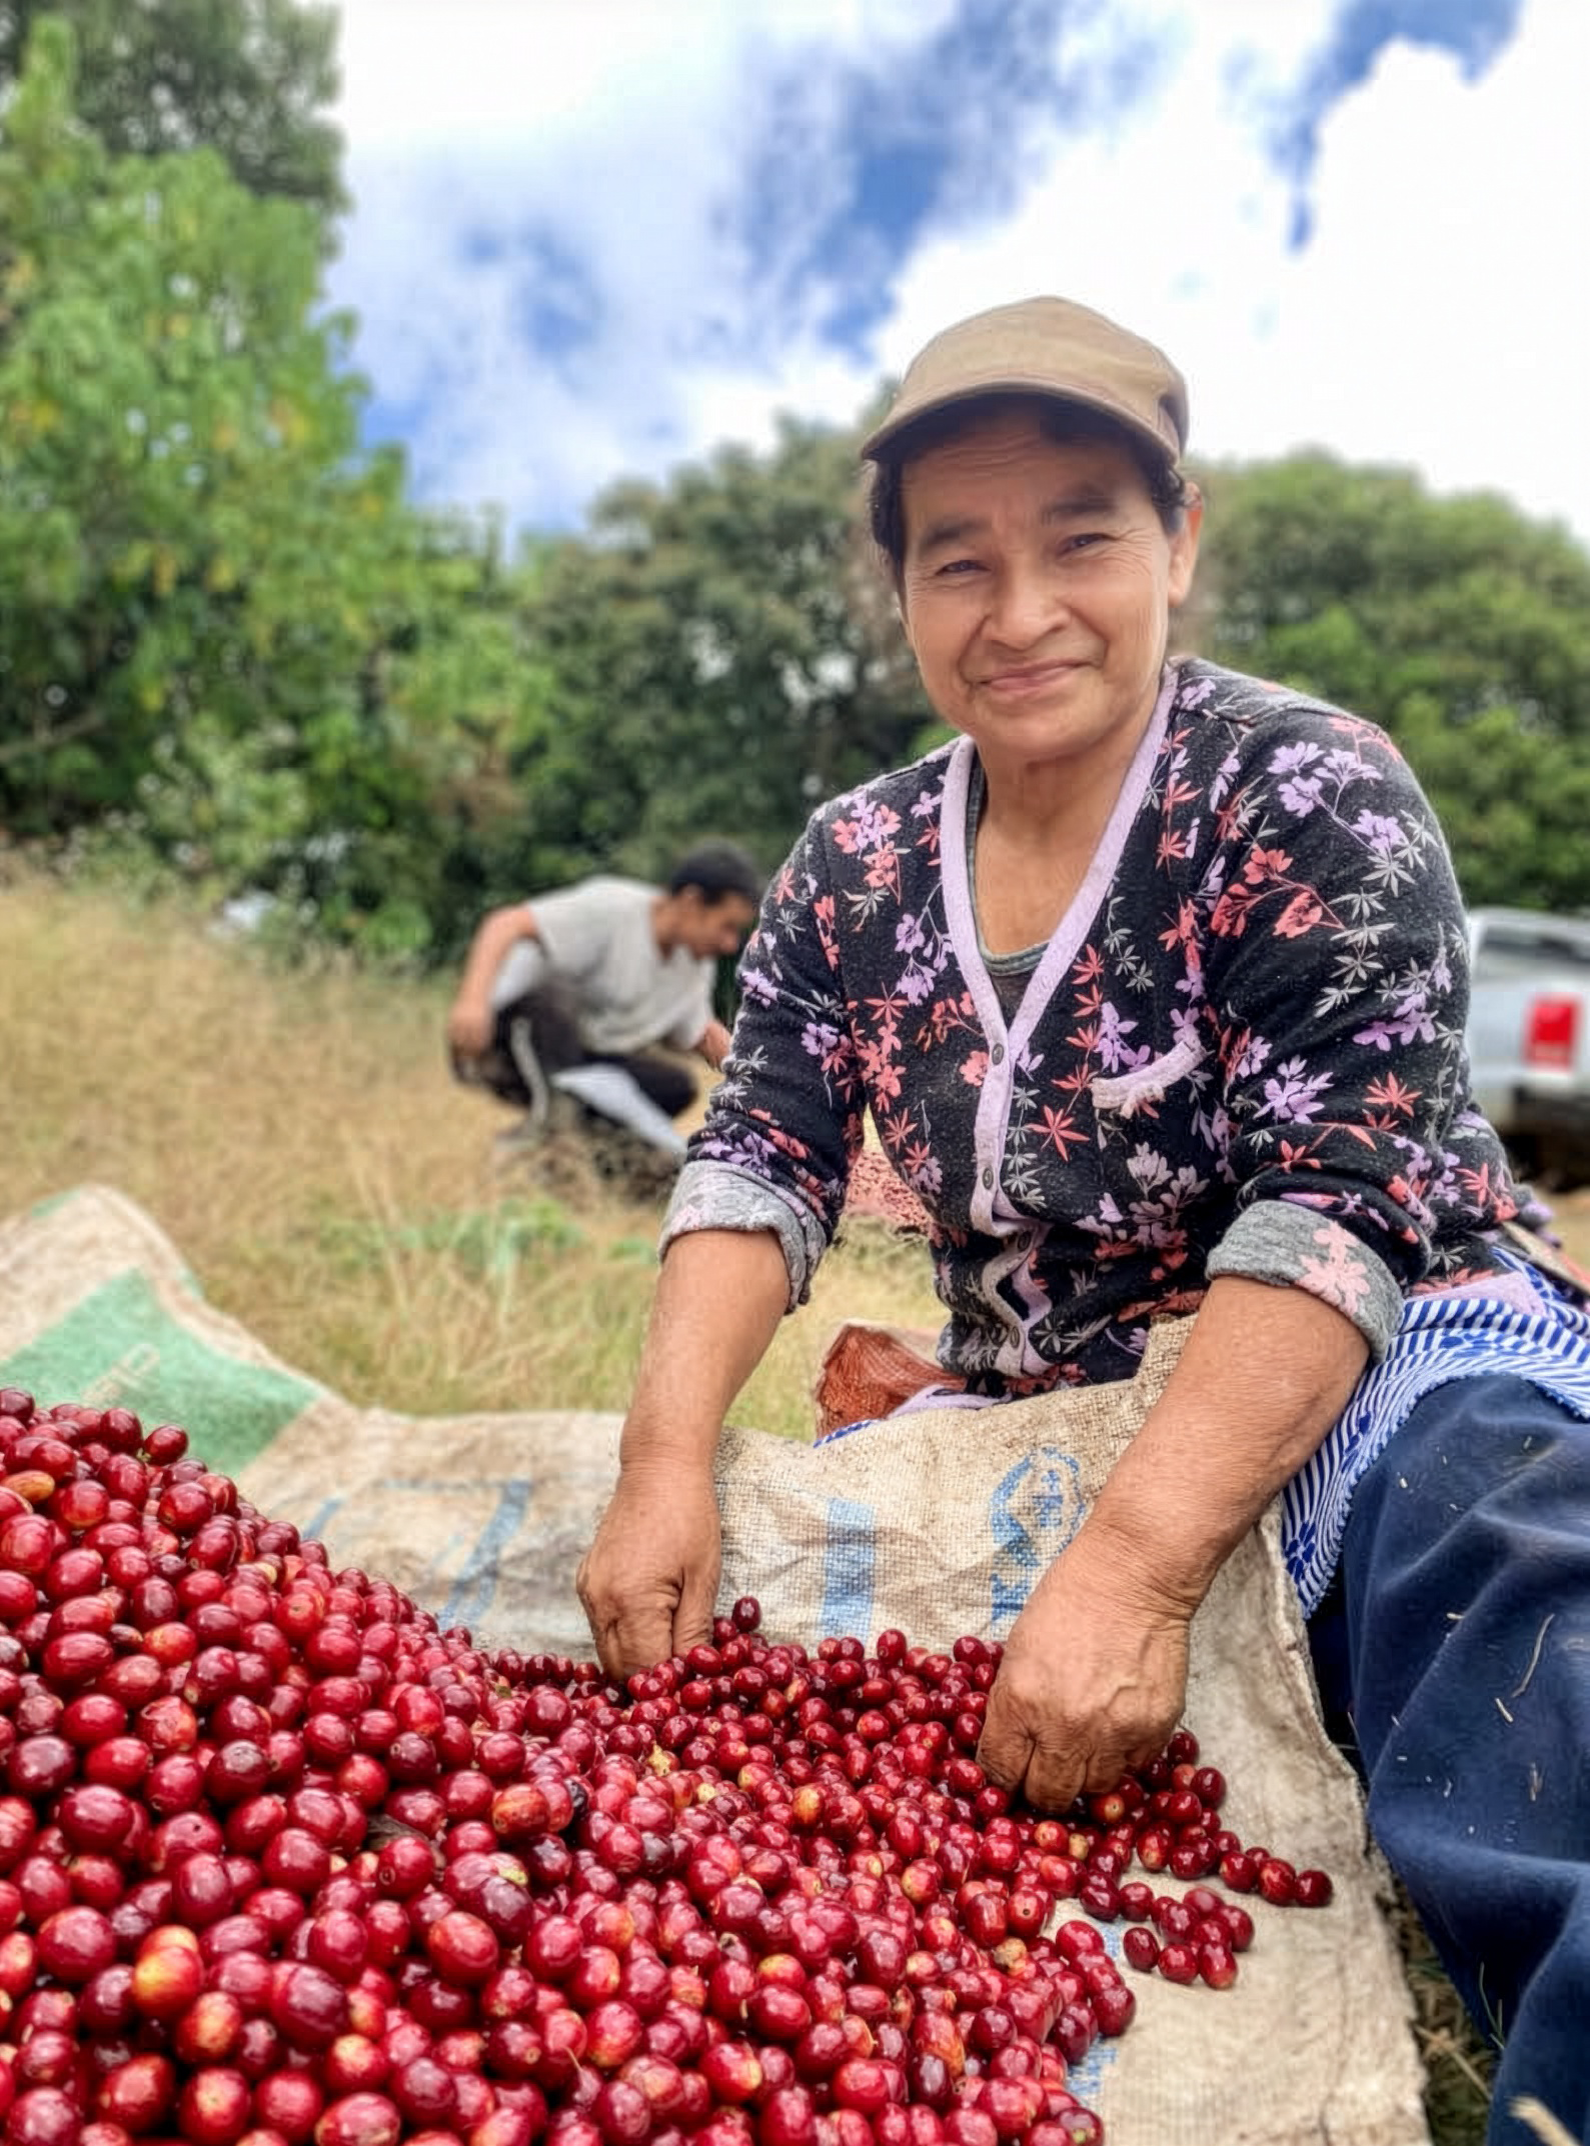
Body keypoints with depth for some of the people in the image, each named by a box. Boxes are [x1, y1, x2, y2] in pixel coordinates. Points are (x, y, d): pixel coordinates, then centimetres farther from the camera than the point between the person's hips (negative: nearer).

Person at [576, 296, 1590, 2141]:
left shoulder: (1311, 802, -12)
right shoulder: (853, 869, 4)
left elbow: (1339, 1209, -21)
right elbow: (755, 1168, -1)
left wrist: (1132, 1565, -33)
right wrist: (667, 1461, -18)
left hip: (1375, 1368, -5)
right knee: (729, 1609, -8)